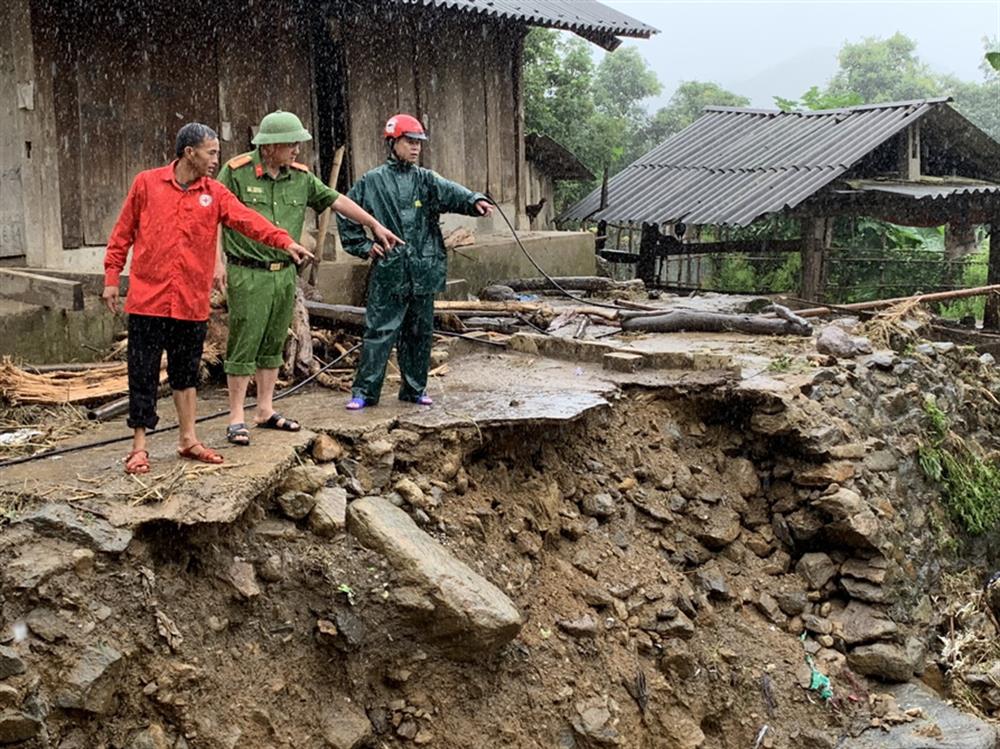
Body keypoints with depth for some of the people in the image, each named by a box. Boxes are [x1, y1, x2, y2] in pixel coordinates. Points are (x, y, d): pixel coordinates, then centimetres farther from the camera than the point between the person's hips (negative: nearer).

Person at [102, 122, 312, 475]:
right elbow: (123, 232, 4)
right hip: (148, 299, -3)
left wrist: (284, 241, -25)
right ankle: (139, 445, 12)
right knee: (143, 374, 2)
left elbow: (247, 219, -10)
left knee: (186, 372, 14)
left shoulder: (215, 193, 4)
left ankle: (188, 439, 25)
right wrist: (111, 277, 2)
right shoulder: (146, 183, -1)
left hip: (192, 303, 3)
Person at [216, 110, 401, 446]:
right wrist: (218, 263, -10)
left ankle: (266, 411, 24)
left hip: (285, 274, 6)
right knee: (243, 346, -3)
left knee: (273, 345, 13)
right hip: (248, 275, -6)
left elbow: (337, 200, 14)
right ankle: (236, 418, 4)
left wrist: (375, 225, 17)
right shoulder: (236, 171, -9)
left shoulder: (301, 177, 7)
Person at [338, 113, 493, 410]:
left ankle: (415, 388, 23)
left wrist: (474, 200, -31)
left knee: (420, 332, 11)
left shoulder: (425, 179, 9)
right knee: (379, 331, -4)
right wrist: (364, 246, 1)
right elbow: (345, 214, 8)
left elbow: (450, 192, -11)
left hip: (423, 271, 4)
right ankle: (364, 391, 3)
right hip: (389, 271, -4)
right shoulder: (372, 181, 2)